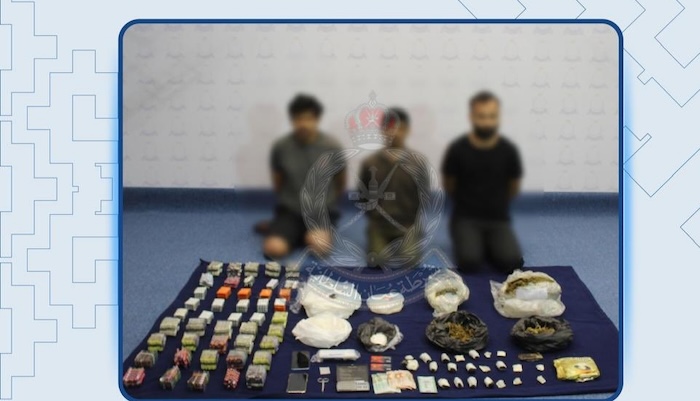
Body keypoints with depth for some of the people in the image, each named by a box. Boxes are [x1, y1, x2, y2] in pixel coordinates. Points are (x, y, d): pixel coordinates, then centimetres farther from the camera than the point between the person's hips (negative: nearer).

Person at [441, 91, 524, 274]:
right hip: (465, 217, -1)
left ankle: (488, 244, 8)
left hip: (498, 219, 1)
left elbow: (514, 187, 9)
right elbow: (448, 185, 5)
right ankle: (465, 241, 7)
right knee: (469, 262, -26)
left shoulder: (509, 150, -7)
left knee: (512, 262, -23)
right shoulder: (457, 149, -11)